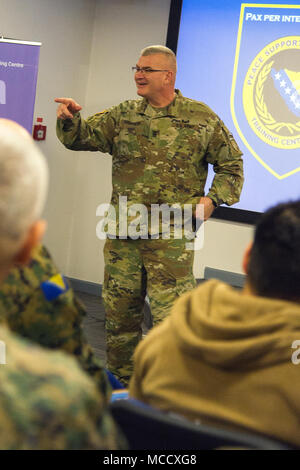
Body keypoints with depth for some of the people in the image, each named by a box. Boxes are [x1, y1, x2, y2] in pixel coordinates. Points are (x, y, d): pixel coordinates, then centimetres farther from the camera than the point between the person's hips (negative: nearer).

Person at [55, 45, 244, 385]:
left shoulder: (202, 118, 2)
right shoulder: (123, 115, 9)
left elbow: (231, 165, 9)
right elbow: (82, 137, 5)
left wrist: (212, 199, -5)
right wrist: (69, 119, -17)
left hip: (171, 238, -4)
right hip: (123, 234, 4)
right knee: (119, 312, 11)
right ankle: (120, 382, 29)